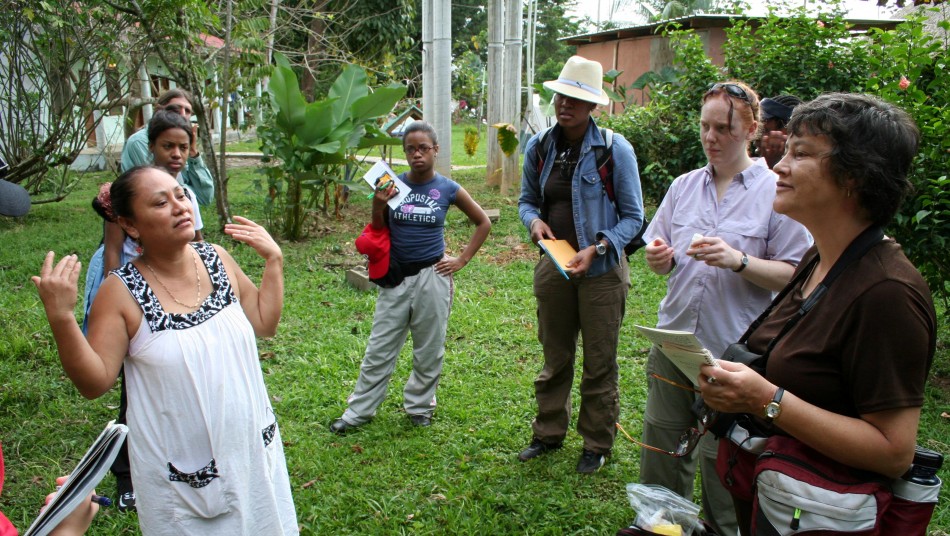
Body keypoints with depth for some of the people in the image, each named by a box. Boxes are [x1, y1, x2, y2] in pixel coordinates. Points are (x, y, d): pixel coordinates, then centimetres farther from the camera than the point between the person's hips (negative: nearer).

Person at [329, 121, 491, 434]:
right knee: (379, 349, 7)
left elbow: (483, 223, 8)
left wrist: (461, 260, 3)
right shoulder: (392, 185, -1)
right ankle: (358, 412, 19)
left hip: (432, 277, -1)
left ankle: (420, 407, 29)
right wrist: (378, 207, -15)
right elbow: (377, 233, 4)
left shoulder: (448, 190, -3)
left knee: (429, 350, 10)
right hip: (396, 278, 1)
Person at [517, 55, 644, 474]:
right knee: (554, 357, 17)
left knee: (600, 364, 9)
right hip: (552, 267, 4)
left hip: (601, 271, -4)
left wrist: (596, 249, -20)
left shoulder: (615, 149, -11)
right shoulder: (539, 147, 1)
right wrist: (534, 221, -10)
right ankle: (548, 433, 34)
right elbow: (527, 200, 13)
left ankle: (597, 445, 26)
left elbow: (632, 217, -7)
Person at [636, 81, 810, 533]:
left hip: (733, 352, -5)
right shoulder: (684, 186, 8)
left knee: (721, 464, 9)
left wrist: (738, 261, -24)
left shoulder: (775, 192, -7)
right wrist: (657, 257, -9)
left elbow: (793, 276, -9)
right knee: (660, 451, 17)